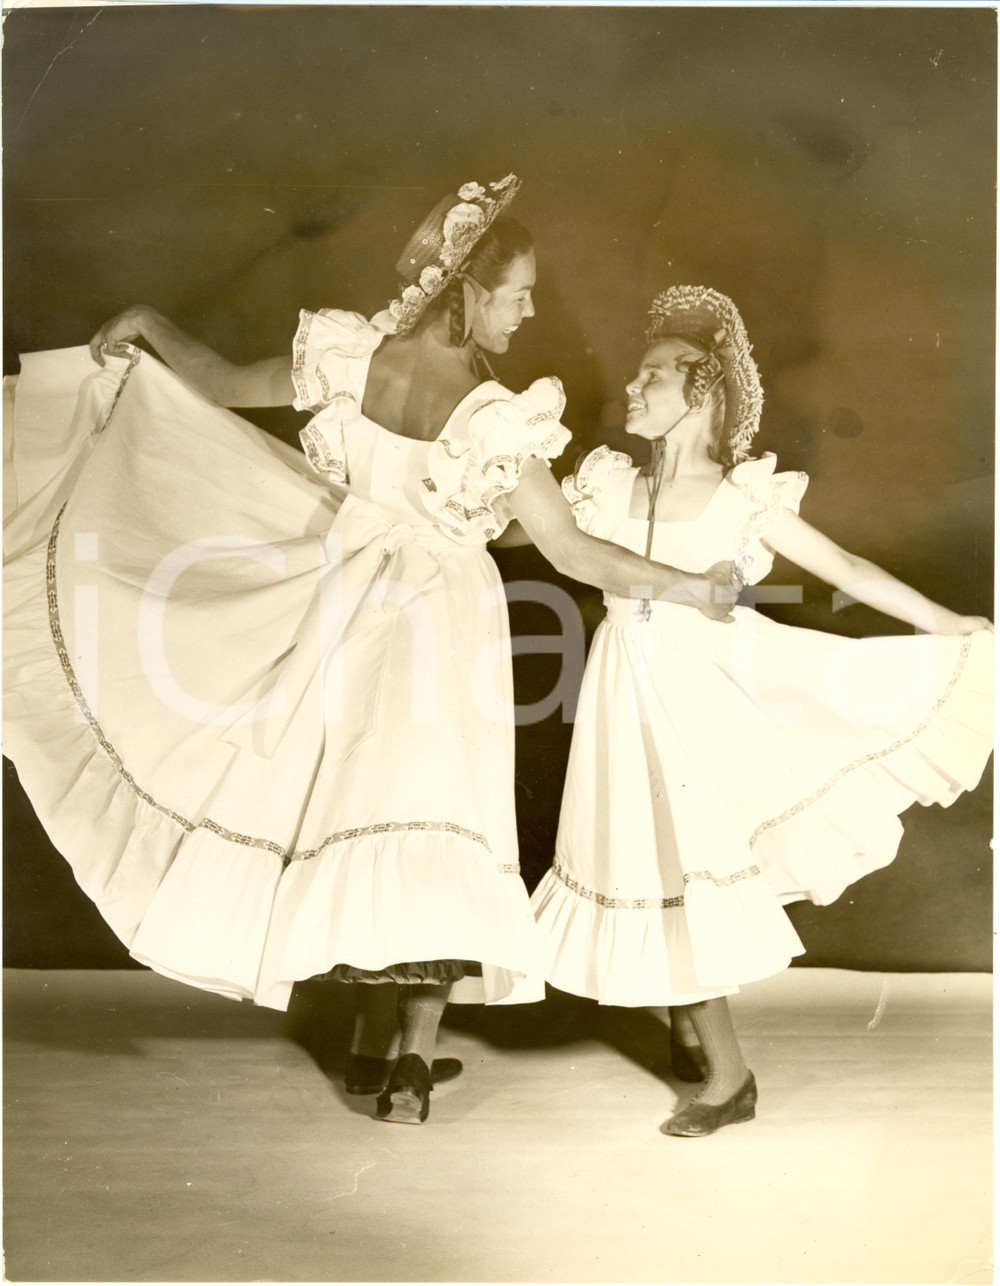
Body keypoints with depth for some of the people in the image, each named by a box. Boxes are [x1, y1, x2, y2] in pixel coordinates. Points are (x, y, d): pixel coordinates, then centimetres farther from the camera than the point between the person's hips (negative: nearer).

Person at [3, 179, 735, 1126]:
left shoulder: (347, 356, -11)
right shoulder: (495, 420, -21)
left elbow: (226, 387, 3)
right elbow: (575, 554, -18)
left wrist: (149, 326, 18)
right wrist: (695, 589, -9)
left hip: (349, 615, 5)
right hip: (440, 632, -4)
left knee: (355, 811, 16)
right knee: (435, 828, 8)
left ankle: (374, 1047, 28)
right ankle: (409, 1065, 11)